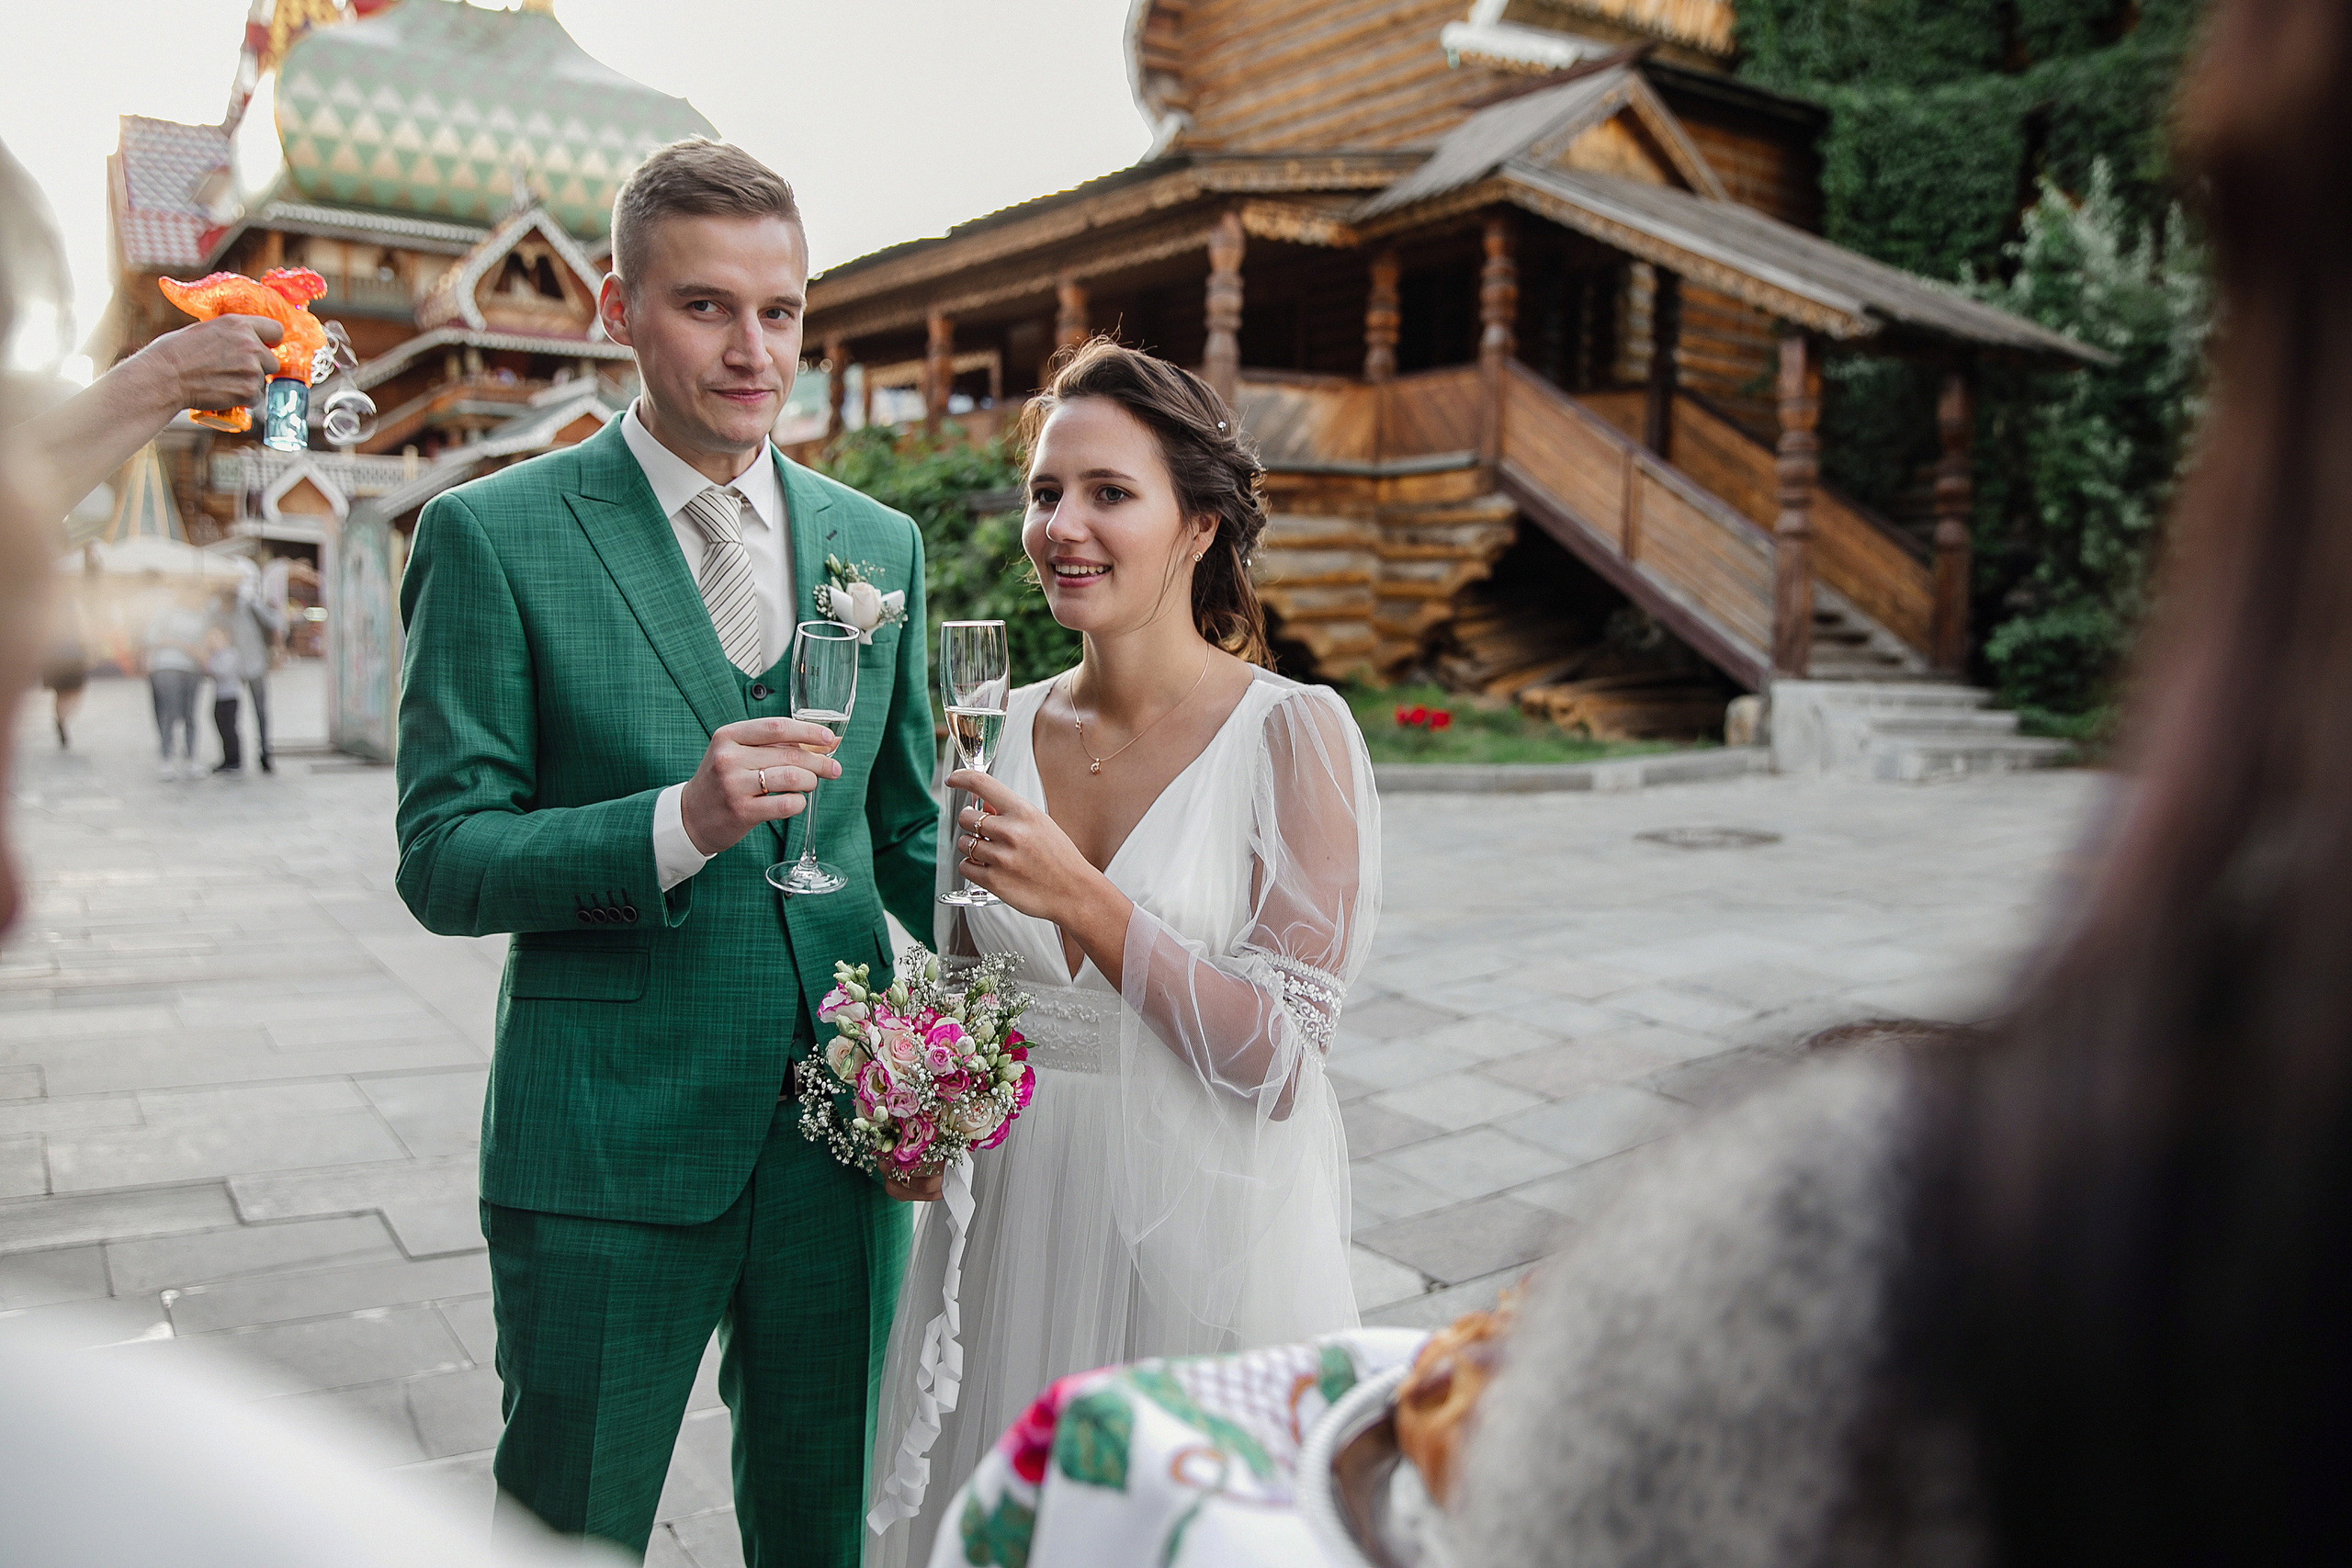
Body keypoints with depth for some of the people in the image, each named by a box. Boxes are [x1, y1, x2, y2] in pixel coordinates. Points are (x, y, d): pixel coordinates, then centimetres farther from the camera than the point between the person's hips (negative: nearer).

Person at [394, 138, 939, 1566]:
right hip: (609, 1139, -4)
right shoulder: (495, 536, -7)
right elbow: (444, 860, -10)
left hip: (842, 1125, 4)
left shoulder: (881, 542, 7)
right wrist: (680, 821, -26)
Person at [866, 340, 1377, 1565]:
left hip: (1208, 1235, -4)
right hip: (1023, 1226, 5)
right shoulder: (1003, 730, 1)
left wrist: (1082, 899, -24)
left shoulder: (1294, 737, -14)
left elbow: (1275, 1060, -17)